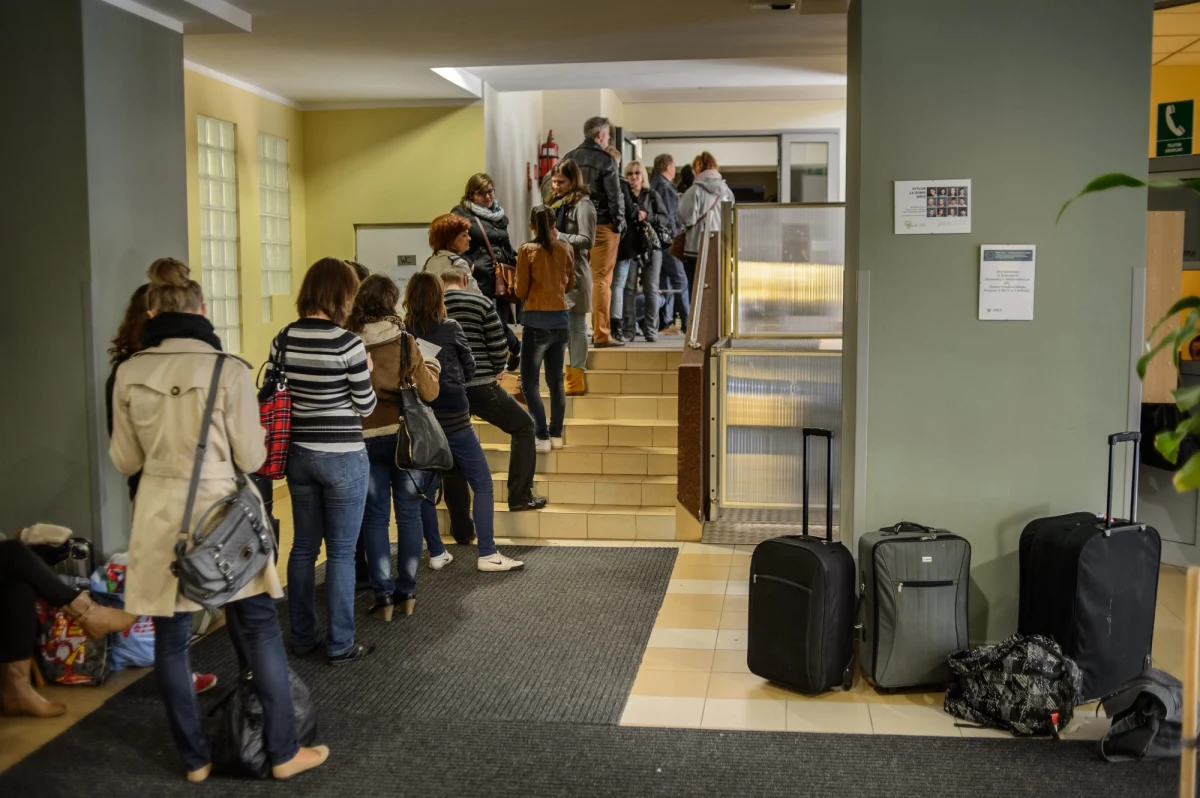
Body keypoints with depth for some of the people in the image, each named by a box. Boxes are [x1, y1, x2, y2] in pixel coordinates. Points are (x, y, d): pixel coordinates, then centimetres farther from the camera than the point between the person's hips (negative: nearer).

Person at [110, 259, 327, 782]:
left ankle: (195, 759, 24)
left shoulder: (129, 374, -3)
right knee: (260, 631, 9)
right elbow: (251, 458, -7)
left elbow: (125, 461, 6)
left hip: (160, 516, 3)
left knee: (171, 640, 13)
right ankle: (284, 753, 16)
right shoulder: (227, 369, -12)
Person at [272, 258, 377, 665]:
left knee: (303, 547, 15)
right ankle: (340, 645, 12)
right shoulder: (348, 343, -16)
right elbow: (365, 407, -9)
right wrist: (364, 373, 7)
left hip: (298, 455, 5)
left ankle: (302, 637, 26)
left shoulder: (282, 340, 0)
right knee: (341, 552, 4)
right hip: (343, 458, -5)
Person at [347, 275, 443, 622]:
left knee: (375, 517, 8)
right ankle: (407, 593, 15)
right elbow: (428, 392, -5)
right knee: (409, 514, 10)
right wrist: (432, 371, 15)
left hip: (365, 437, 0)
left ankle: (383, 595, 7)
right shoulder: (405, 342, -9)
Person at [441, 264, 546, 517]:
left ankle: (461, 528, 16)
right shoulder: (481, 304, -1)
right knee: (523, 426, 18)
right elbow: (499, 347, -4)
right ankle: (520, 496, 13)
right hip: (480, 386, -3)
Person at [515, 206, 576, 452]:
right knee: (556, 380, 13)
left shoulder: (527, 250, -8)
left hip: (537, 320, -5)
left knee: (529, 382, 0)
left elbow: (521, 291, -6)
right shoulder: (566, 248, 3)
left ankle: (543, 437, -6)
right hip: (561, 318, 5)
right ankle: (556, 435, 16)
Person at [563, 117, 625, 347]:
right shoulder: (605, 160, -8)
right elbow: (614, 196, -9)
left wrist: (564, 224, 13)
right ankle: (601, 334, -2)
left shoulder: (568, 159, 8)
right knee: (601, 280, -2)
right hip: (602, 225, -5)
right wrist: (620, 224, 1)